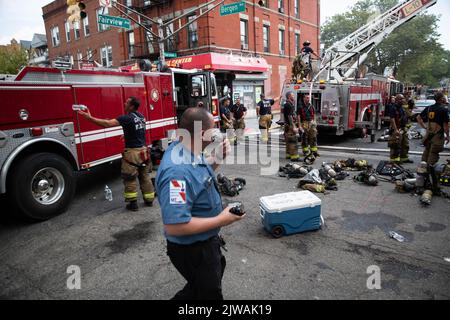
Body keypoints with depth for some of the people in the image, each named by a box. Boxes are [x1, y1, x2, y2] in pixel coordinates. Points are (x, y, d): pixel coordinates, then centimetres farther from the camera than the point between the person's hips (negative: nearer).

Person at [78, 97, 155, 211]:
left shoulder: (127, 118, -16)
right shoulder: (141, 117, 8)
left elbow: (107, 124, -24)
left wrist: (90, 118, -21)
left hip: (133, 151, -7)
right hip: (143, 150, 7)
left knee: (130, 178, 5)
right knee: (145, 176, 15)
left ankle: (133, 203, 10)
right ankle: (149, 199, 22)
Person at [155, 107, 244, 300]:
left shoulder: (190, 150, -7)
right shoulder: (177, 172, -37)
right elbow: (174, 226, -38)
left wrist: (218, 158, -6)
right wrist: (221, 220, -28)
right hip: (192, 249, -9)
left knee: (217, 270, 35)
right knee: (209, 293, 18)